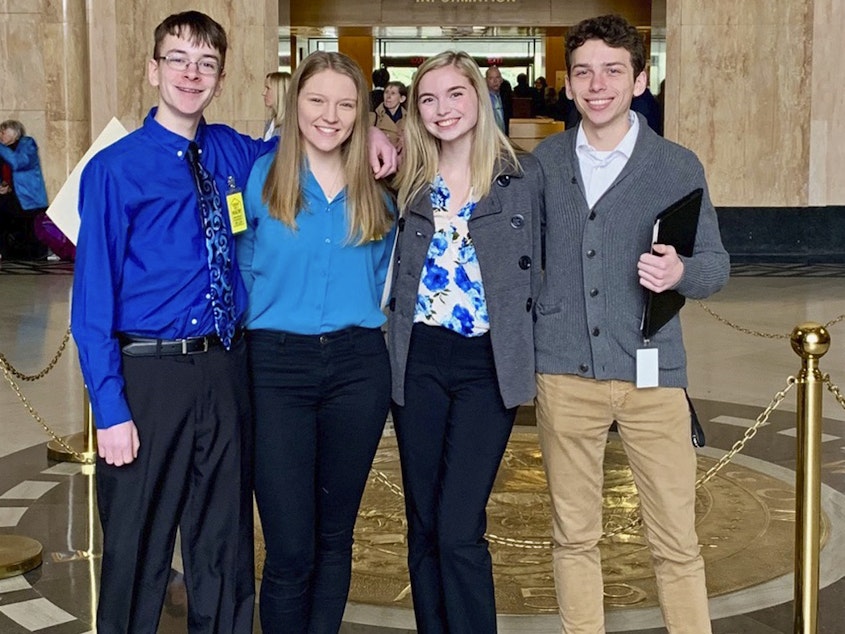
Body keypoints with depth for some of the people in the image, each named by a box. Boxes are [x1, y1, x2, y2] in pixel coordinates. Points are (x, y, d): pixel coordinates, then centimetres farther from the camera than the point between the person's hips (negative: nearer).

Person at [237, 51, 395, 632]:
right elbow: (243, 273, 8)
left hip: (358, 367, 3)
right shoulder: (261, 179, 0)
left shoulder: (374, 191, 8)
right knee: (290, 549, -3)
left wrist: (362, 325, 11)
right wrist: (271, 326, 5)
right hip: (277, 367, -2)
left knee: (334, 536, 11)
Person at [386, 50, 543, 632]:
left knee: (458, 531, -9)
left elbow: (537, 268, 6)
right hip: (419, 360, 3)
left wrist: (526, 347, -1)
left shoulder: (524, 175, 0)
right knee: (423, 526, 9)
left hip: (489, 364, -3)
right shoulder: (408, 180, 7)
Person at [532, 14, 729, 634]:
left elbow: (716, 262, 2)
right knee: (574, 536, 10)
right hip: (565, 373, 2)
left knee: (676, 542, 2)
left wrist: (680, 272, -18)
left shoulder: (678, 165, 1)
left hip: (651, 373, -2)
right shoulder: (545, 161, 8)